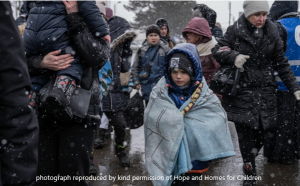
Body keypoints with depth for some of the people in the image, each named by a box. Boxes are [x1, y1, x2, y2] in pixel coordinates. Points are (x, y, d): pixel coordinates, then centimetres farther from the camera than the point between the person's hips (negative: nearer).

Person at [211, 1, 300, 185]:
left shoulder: (272, 33, 4)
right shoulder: (235, 31, -4)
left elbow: (282, 64, 9)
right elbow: (217, 50, 0)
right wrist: (233, 55, -21)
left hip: (266, 91, 3)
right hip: (241, 91, -2)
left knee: (265, 131, 1)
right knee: (245, 133, 0)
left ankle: (251, 157, 33)